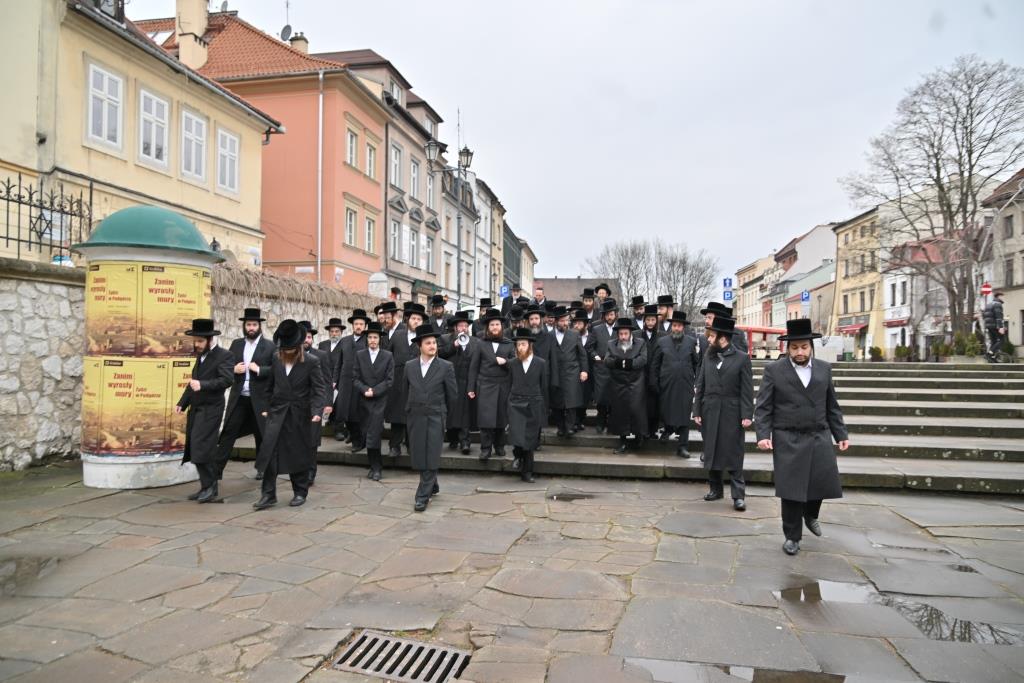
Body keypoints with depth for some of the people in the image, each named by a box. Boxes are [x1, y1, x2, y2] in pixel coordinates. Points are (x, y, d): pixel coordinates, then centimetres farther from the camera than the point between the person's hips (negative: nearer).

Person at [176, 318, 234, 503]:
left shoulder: (224, 355, -9)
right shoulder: (201, 356, 17)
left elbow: (226, 380, -20)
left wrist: (202, 385, -28)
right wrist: (182, 403, 13)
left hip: (210, 410, -9)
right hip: (196, 409, 9)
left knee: (201, 448, -12)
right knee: (196, 449, 10)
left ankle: (210, 487, -1)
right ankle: (207, 488, 18)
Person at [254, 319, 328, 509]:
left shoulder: (311, 362, -8)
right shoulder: (276, 360, 4)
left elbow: (320, 389, -11)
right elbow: (270, 385, 14)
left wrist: (317, 411, -22)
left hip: (299, 415, -3)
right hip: (277, 413, 3)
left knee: (299, 454, 6)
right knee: (270, 452, -6)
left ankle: (300, 492, 21)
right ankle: (268, 494, 2)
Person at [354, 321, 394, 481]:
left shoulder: (388, 356, 2)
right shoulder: (359, 355, 8)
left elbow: (389, 380, -2)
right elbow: (356, 378, 4)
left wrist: (374, 391, -12)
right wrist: (365, 389, -12)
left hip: (379, 400, -3)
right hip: (364, 400, 3)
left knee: (373, 436, -10)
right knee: (367, 434, 6)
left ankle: (376, 468, -1)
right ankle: (374, 465, 17)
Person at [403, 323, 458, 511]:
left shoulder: (446, 367, -4)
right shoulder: (409, 366, 6)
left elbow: (452, 393, 3)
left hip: (435, 417, -3)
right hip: (415, 417, 3)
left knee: (431, 457, -6)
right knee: (418, 456, 9)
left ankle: (423, 496, -1)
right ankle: (432, 486, 29)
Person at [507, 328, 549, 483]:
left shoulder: (541, 363, 3)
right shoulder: (512, 363, 6)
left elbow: (544, 387, 6)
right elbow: (509, 384, 10)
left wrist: (544, 410, 5)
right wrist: (508, 404, 7)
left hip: (533, 406, 0)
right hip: (516, 405, 0)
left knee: (530, 440, 2)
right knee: (517, 438, -15)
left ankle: (527, 472, 16)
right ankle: (519, 457, 17)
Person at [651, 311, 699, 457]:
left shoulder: (691, 342, 5)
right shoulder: (662, 341, 5)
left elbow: (696, 363, 9)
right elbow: (655, 364, 7)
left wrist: (696, 379, 4)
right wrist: (655, 383, 3)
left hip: (685, 385, -1)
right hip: (666, 385, 1)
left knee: (684, 415, -1)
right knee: (666, 411, 10)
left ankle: (682, 447, 5)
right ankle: (668, 429, 41)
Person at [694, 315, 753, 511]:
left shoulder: (742, 358, -4)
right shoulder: (708, 358, 8)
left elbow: (747, 390, -6)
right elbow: (700, 386, 8)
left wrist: (747, 415, -11)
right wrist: (697, 411, 3)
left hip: (732, 414, -4)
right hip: (709, 413, 4)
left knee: (734, 455, 0)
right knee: (711, 452, 10)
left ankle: (738, 495, 4)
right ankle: (715, 488, 23)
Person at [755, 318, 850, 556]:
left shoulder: (824, 369, 7)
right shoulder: (774, 370, -4)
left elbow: (832, 406, 13)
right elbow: (763, 407, -5)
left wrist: (841, 434, 9)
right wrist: (763, 435, -15)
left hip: (819, 438, 3)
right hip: (788, 440, -3)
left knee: (823, 483, 4)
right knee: (792, 489, -1)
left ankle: (810, 515, 37)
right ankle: (792, 536, 16)